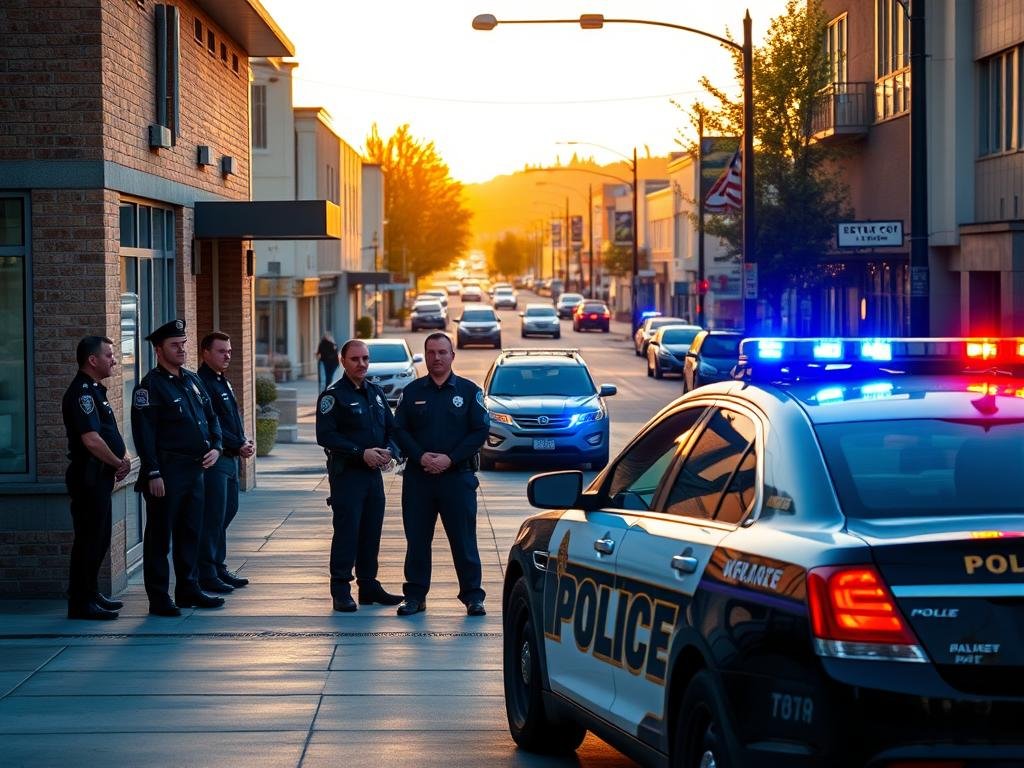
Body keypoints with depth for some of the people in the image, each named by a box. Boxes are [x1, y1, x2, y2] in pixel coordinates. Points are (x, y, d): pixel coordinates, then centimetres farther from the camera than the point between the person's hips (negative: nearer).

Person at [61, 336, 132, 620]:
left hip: (100, 476, 10)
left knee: (99, 538, 16)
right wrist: (119, 463, -11)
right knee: (89, 539, -7)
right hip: (89, 476, -10)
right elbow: (91, 439, -24)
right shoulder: (82, 392, -16)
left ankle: (91, 594, 25)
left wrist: (123, 457, 4)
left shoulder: (95, 391, 17)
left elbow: (111, 433, 23)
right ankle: (81, 603, -4)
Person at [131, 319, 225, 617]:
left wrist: (215, 447, 4)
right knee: (160, 534, -2)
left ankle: (188, 590, 24)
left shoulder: (192, 380, 14)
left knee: (190, 532, 14)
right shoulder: (150, 386, -10)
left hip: (195, 469, 8)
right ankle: (159, 599, 2)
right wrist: (153, 474, -20)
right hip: (167, 471, -8)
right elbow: (144, 433, -15)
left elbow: (211, 418, 22)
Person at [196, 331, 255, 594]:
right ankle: (207, 575, -4)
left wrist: (245, 442, 4)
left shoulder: (223, 383, 18)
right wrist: (239, 445, -15)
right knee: (213, 518, -7)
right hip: (214, 459, -10)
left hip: (230, 459, 10)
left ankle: (219, 567, 22)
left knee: (227, 513, 14)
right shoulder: (202, 383, -13)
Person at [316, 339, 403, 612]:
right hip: (346, 473, -6)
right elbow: (325, 436, -14)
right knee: (346, 530, -8)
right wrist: (361, 453, -18)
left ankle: (368, 585, 18)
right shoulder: (333, 395, -6)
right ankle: (341, 590, -4)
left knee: (372, 531, 9)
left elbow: (391, 428, 19)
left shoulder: (376, 393, 15)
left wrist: (388, 451, -3)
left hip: (374, 473, 6)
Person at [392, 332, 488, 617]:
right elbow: (399, 430, 6)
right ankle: (415, 595, 12)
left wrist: (450, 459, -12)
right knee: (417, 539, 5)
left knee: (464, 539, -1)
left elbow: (480, 431, -2)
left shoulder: (469, 391, 4)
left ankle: (473, 596, 5)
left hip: (458, 476, -2)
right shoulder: (412, 391, 10)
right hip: (418, 476, 2)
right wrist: (420, 456, -11)